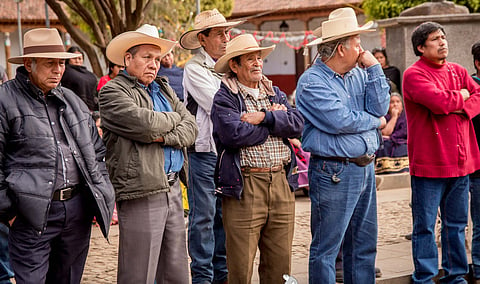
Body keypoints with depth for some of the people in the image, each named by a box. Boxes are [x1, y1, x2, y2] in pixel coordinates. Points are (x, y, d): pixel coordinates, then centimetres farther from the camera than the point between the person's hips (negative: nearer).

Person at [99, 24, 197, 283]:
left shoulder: (164, 90, 20)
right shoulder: (112, 92, -4)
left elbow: (190, 128, 9)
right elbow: (145, 124, -19)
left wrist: (165, 137, -11)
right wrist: (174, 118, 1)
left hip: (172, 188, 8)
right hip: (141, 193, -8)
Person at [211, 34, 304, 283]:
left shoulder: (275, 94, 17)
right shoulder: (224, 99, -2)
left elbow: (297, 124, 2)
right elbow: (234, 134, -19)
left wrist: (265, 118, -13)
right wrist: (276, 119, -5)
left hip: (281, 182, 6)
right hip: (244, 187, -5)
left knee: (280, 263, 10)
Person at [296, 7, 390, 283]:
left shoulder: (359, 73, 10)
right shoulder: (312, 81, -11)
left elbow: (380, 109, 1)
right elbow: (340, 121, -20)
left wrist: (374, 68, -5)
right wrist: (374, 122, -4)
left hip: (365, 168, 8)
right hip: (334, 174, -7)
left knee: (365, 245, 14)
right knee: (326, 248, 0)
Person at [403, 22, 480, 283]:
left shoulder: (457, 71, 14)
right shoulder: (414, 74, -9)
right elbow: (439, 101, -23)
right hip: (429, 163, -7)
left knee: (457, 223, 14)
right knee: (425, 225, 1)